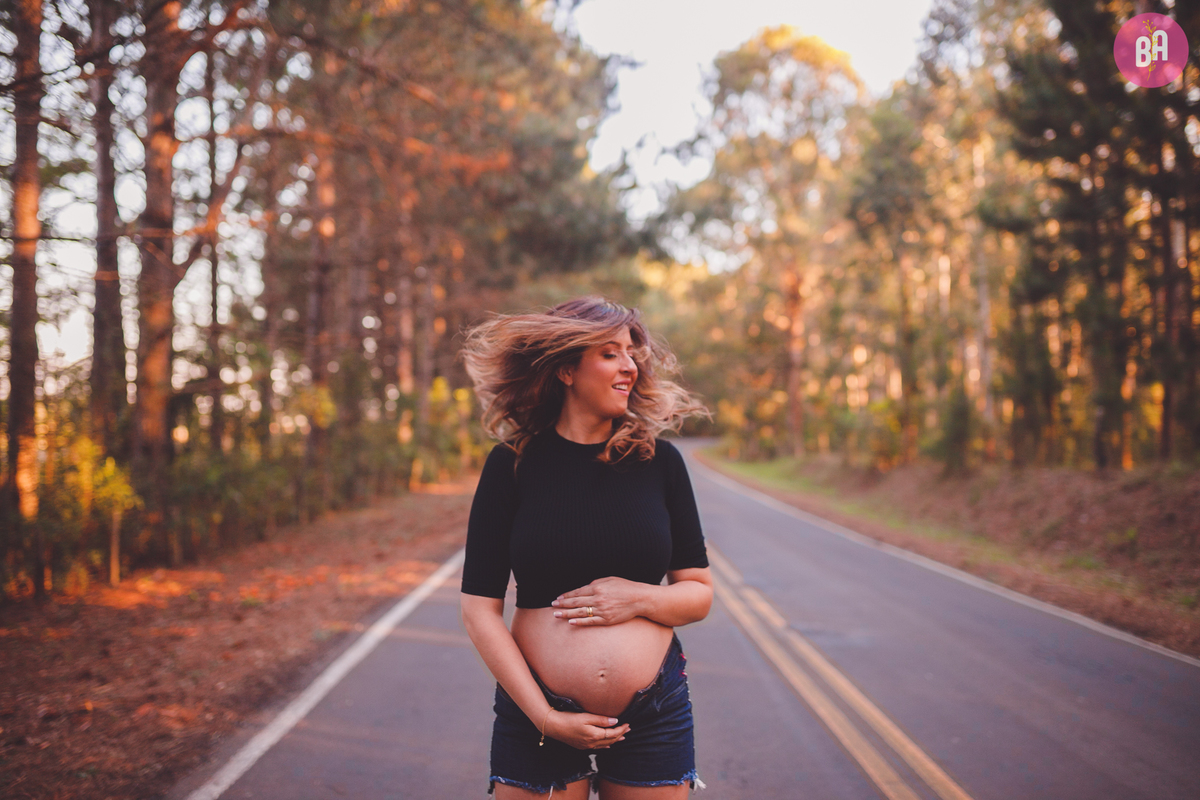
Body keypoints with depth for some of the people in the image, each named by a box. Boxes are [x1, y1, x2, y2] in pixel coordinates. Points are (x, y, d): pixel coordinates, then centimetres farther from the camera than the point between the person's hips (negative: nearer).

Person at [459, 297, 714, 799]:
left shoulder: (659, 461, 1)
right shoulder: (513, 464, -4)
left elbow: (699, 593, 6)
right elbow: (479, 609, -5)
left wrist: (639, 598, -14)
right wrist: (544, 716, -10)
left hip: (655, 716, 2)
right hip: (535, 712, -1)